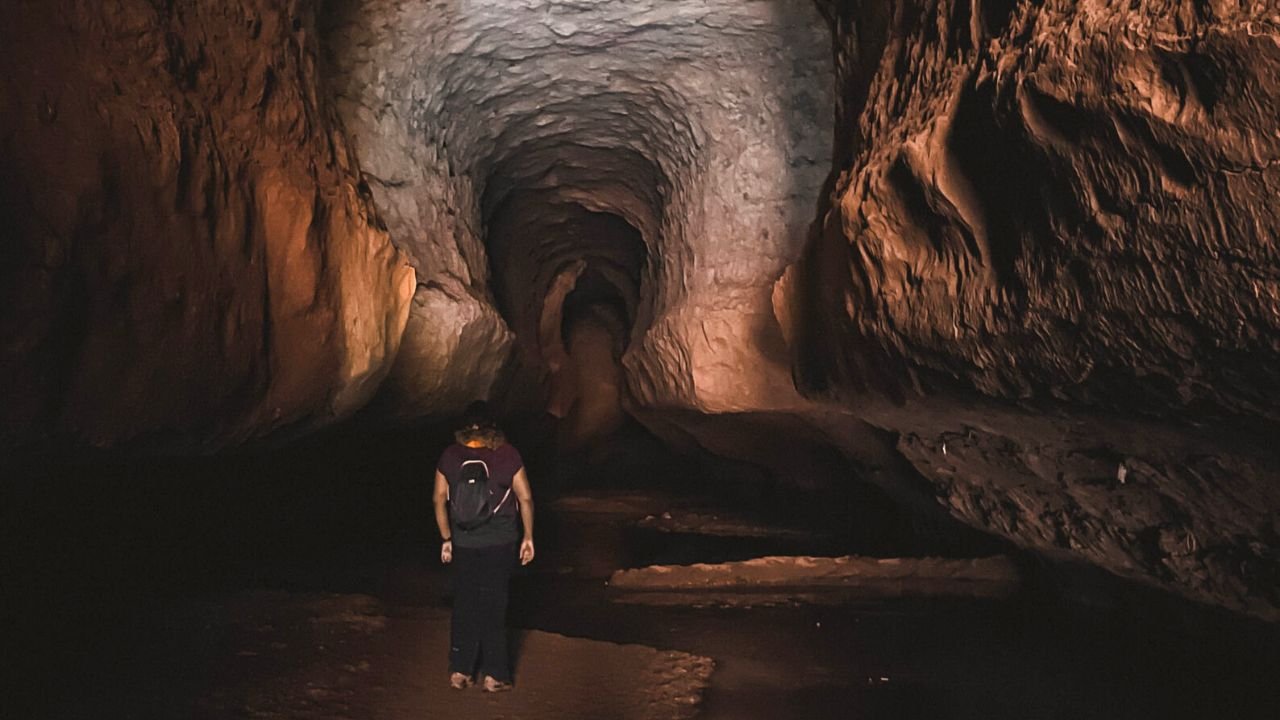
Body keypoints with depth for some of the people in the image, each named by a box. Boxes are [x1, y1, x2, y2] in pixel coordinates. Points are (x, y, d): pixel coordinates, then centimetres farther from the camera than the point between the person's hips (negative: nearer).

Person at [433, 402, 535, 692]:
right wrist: (528, 537, 5)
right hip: (500, 543, -2)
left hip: (463, 544, 2)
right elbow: (526, 498, -5)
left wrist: (446, 538, 12)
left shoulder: (450, 456, -1)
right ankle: (494, 675, 11)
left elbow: (439, 499, 2)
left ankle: (460, 671, 20)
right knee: (494, 607, 7)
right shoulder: (507, 454, -6)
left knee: (464, 605, 14)